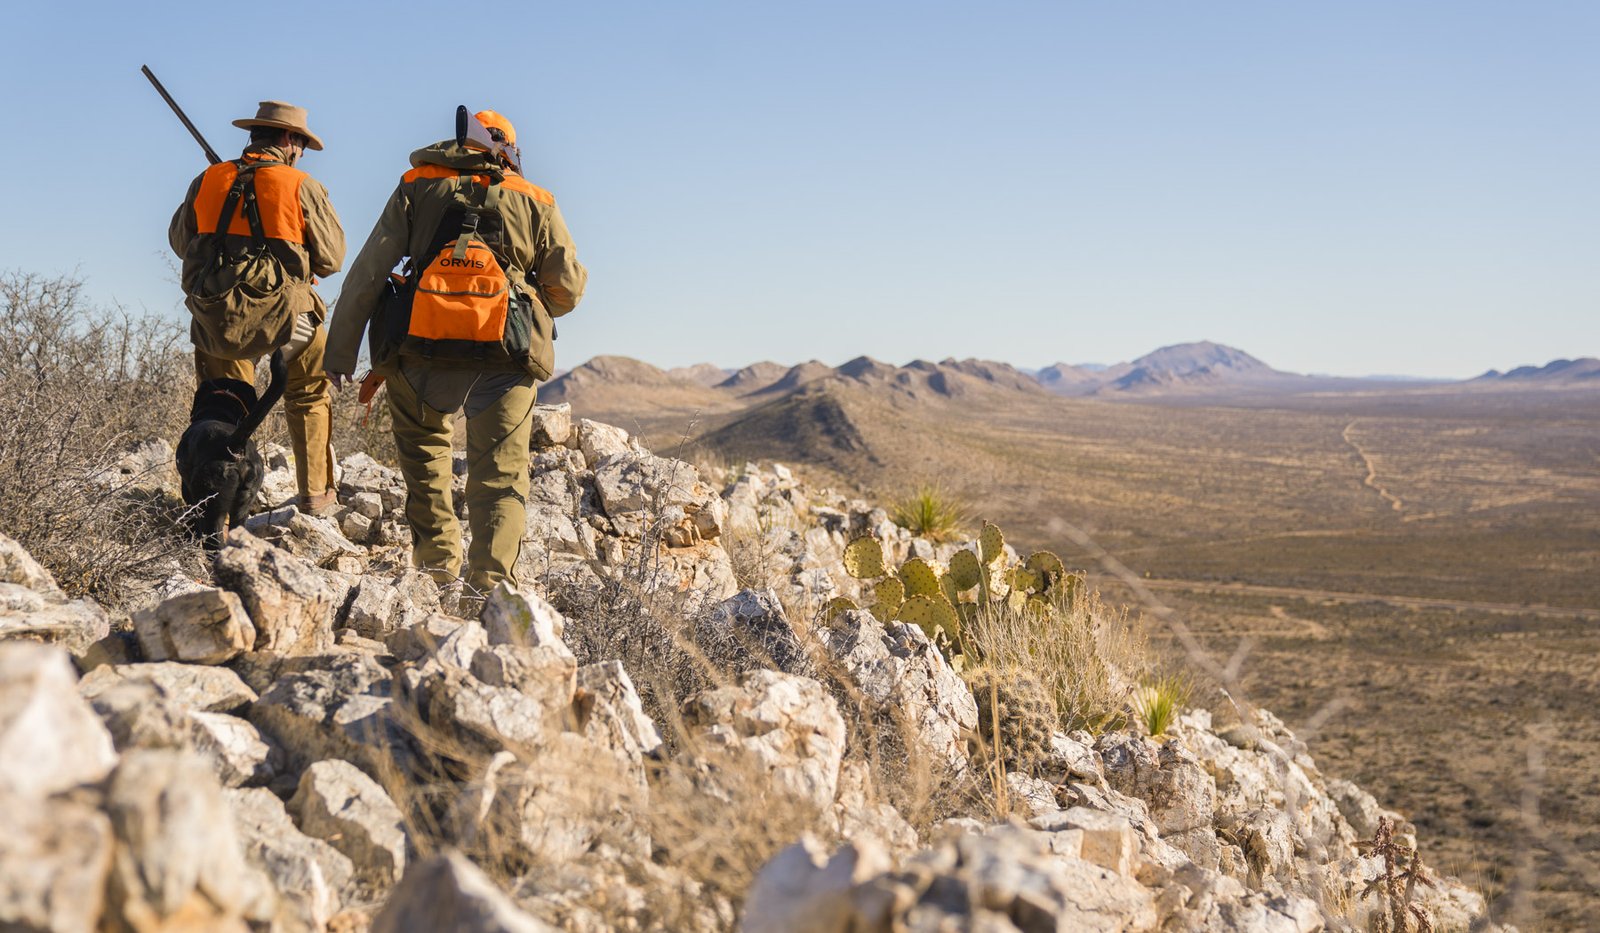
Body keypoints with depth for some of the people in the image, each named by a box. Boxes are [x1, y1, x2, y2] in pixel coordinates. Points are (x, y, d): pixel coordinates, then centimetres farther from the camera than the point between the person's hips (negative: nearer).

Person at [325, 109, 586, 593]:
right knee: (501, 474, 4)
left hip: (424, 351, 1)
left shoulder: (417, 188, 12)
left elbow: (367, 274, 5)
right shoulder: (535, 202, 13)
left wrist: (340, 354, 6)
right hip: (506, 356, 0)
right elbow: (568, 288, 12)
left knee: (423, 444, 24)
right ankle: (491, 583, -10)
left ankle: (438, 556, 21)